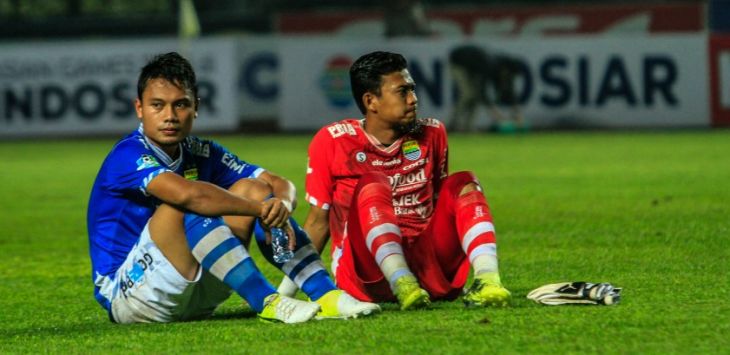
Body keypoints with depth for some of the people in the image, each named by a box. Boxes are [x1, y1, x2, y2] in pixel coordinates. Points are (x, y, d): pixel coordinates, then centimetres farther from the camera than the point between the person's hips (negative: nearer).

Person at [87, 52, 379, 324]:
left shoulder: (199, 153, 7)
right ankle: (266, 302, -35)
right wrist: (260, 209, -29)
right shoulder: (128, 156, -17)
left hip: (192, 293, 8)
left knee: (251, 189, -3)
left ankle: (326, 294, -17)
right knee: (182, 209, -30)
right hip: (127, 294, -7)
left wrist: (280, 206, -22)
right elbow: (187, 194, -36)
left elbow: (281, 185, 3)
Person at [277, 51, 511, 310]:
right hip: (368, 276, -4)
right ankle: (402, 285, -52)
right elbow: (318, 221, 6)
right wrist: (285, 291, 3)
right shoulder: (333, 141, 1)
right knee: (372, 186, -28)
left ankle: (487, 280, -38)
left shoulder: (431, 134, 12)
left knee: (462, 183, -13)